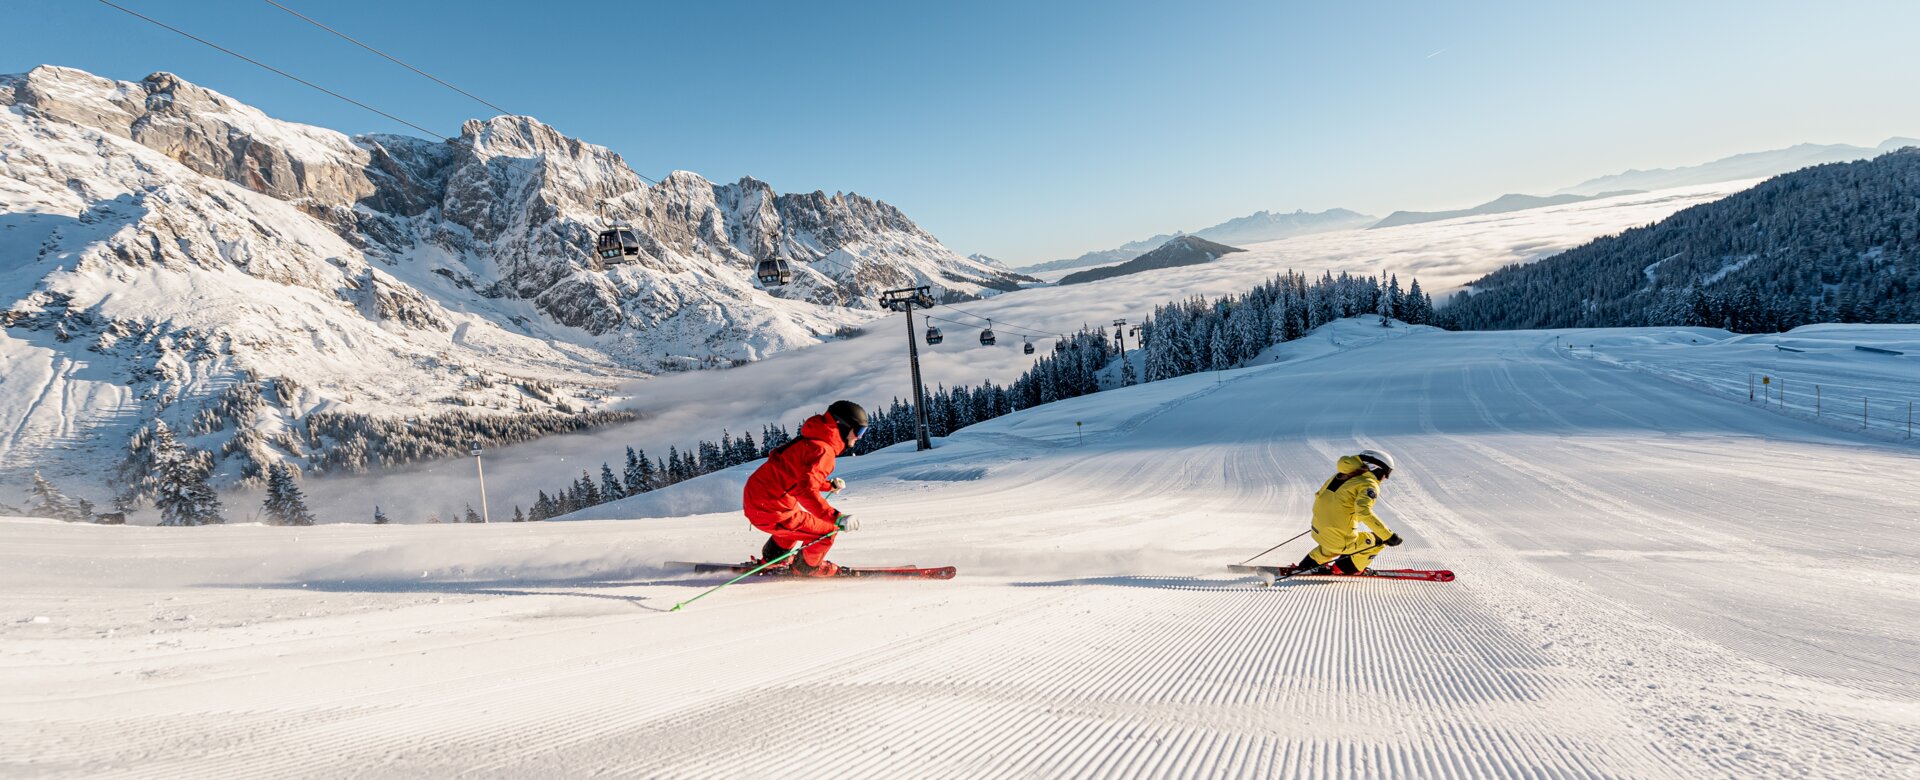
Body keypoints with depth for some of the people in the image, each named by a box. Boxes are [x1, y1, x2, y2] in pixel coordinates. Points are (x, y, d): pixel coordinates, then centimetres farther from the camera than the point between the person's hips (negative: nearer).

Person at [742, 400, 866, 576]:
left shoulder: (811, 440, 12)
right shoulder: (823, 451, -20)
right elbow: (806, 492, -33)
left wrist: (830, 485, 23)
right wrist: (837, 518, -37)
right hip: (771, 512, -10)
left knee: (801, 519, 35)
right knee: (827, 532, 0)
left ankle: (773, 559, 45)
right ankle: (808, 566, 26)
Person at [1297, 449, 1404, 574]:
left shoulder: (1343, 475, 10)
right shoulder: (1369, 485, -11)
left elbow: (1320, 495, 17)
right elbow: (1364, 512, -27)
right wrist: (1388, 536, -26)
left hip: (1318, 533, 8)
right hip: (1340, 541, -7)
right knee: (1377, 541, 16)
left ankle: (1307, 564, 36)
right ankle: (1345, 568, 21)